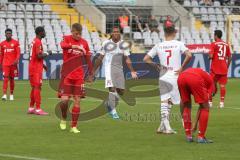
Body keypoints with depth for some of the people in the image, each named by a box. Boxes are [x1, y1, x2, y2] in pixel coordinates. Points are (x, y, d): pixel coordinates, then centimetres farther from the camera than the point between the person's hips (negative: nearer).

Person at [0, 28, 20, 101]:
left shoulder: (15, 42, 1)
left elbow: (18, 53, -3)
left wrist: (16, 60, -20)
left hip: (13, 64, 0)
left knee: (12, 79, 8)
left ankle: (11, 94, 19)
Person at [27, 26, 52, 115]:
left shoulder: (34, 41, 17)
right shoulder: (38, 42, -14)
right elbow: (39, 56, -22)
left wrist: (43, 65, 22)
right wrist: (47, 53, -7)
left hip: (32, 67, 10)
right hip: (37, 68, -10)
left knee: (34, 88, 13)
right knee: (37, 87, -10)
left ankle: (31, 108, 15)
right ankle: (38, 109, -13)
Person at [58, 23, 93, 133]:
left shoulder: (84, 43, 4)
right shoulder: (67, 39, -5)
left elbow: (88, 59, 15)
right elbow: (63, 45, -31)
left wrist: (90, 74, 15)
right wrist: (73, 46, -49)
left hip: (79, 76, 3)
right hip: (66, 75, -3)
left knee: (77, 101, -1)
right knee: (64, 100, -11)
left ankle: (74, 126, 5)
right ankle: (63, 119, 17)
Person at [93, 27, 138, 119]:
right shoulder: (106, 44, 1)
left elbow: (127, 59, 9)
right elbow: (100, 58, 9)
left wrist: (132, 71, 1)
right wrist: (94, 71, 10)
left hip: (119, 70, 4)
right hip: (109, 69, -4)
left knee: (121, 91, 3)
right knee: (112, 89, -17)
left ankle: (109, 103, 29)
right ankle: (113, 111, -14)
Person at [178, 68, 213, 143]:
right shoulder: (210, 81, 31)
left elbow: (182, 102, 41)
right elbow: (203, 104, 25)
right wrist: (196, 124, 31)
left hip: (181, 78, 4)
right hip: (195, 79, -4)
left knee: (186, 106, 24)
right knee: (205, 108, 13)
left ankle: (188, 136, 23)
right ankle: (201, 137, 11)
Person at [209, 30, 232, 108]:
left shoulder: (214, 44, -6)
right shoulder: (226, 45, 7)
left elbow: (211, 56, -15)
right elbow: (229, 58, 8)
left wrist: (209, 56, 7)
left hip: (215, 69, -3)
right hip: (224, 69, 3)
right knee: (222, 85, 2)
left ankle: (210, 101, 10)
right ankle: (222, 102, -2)